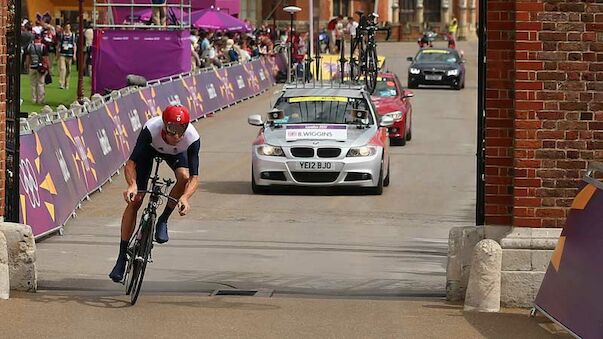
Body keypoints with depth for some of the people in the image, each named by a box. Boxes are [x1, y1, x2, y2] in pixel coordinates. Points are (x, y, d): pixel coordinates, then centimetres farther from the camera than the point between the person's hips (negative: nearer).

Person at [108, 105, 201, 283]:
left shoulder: (193, 138, -38)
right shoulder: (151, 129, -41)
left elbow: (194, 176, -36)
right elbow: (131, 162, -38)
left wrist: (185, 197, -55)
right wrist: (132, 185, -57)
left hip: (177, 153, 1)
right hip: (149, 148, -1)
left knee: (184, 176, -32)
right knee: (134, 200, -10)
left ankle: (163, 221, -6)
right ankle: (122, 259, -3)